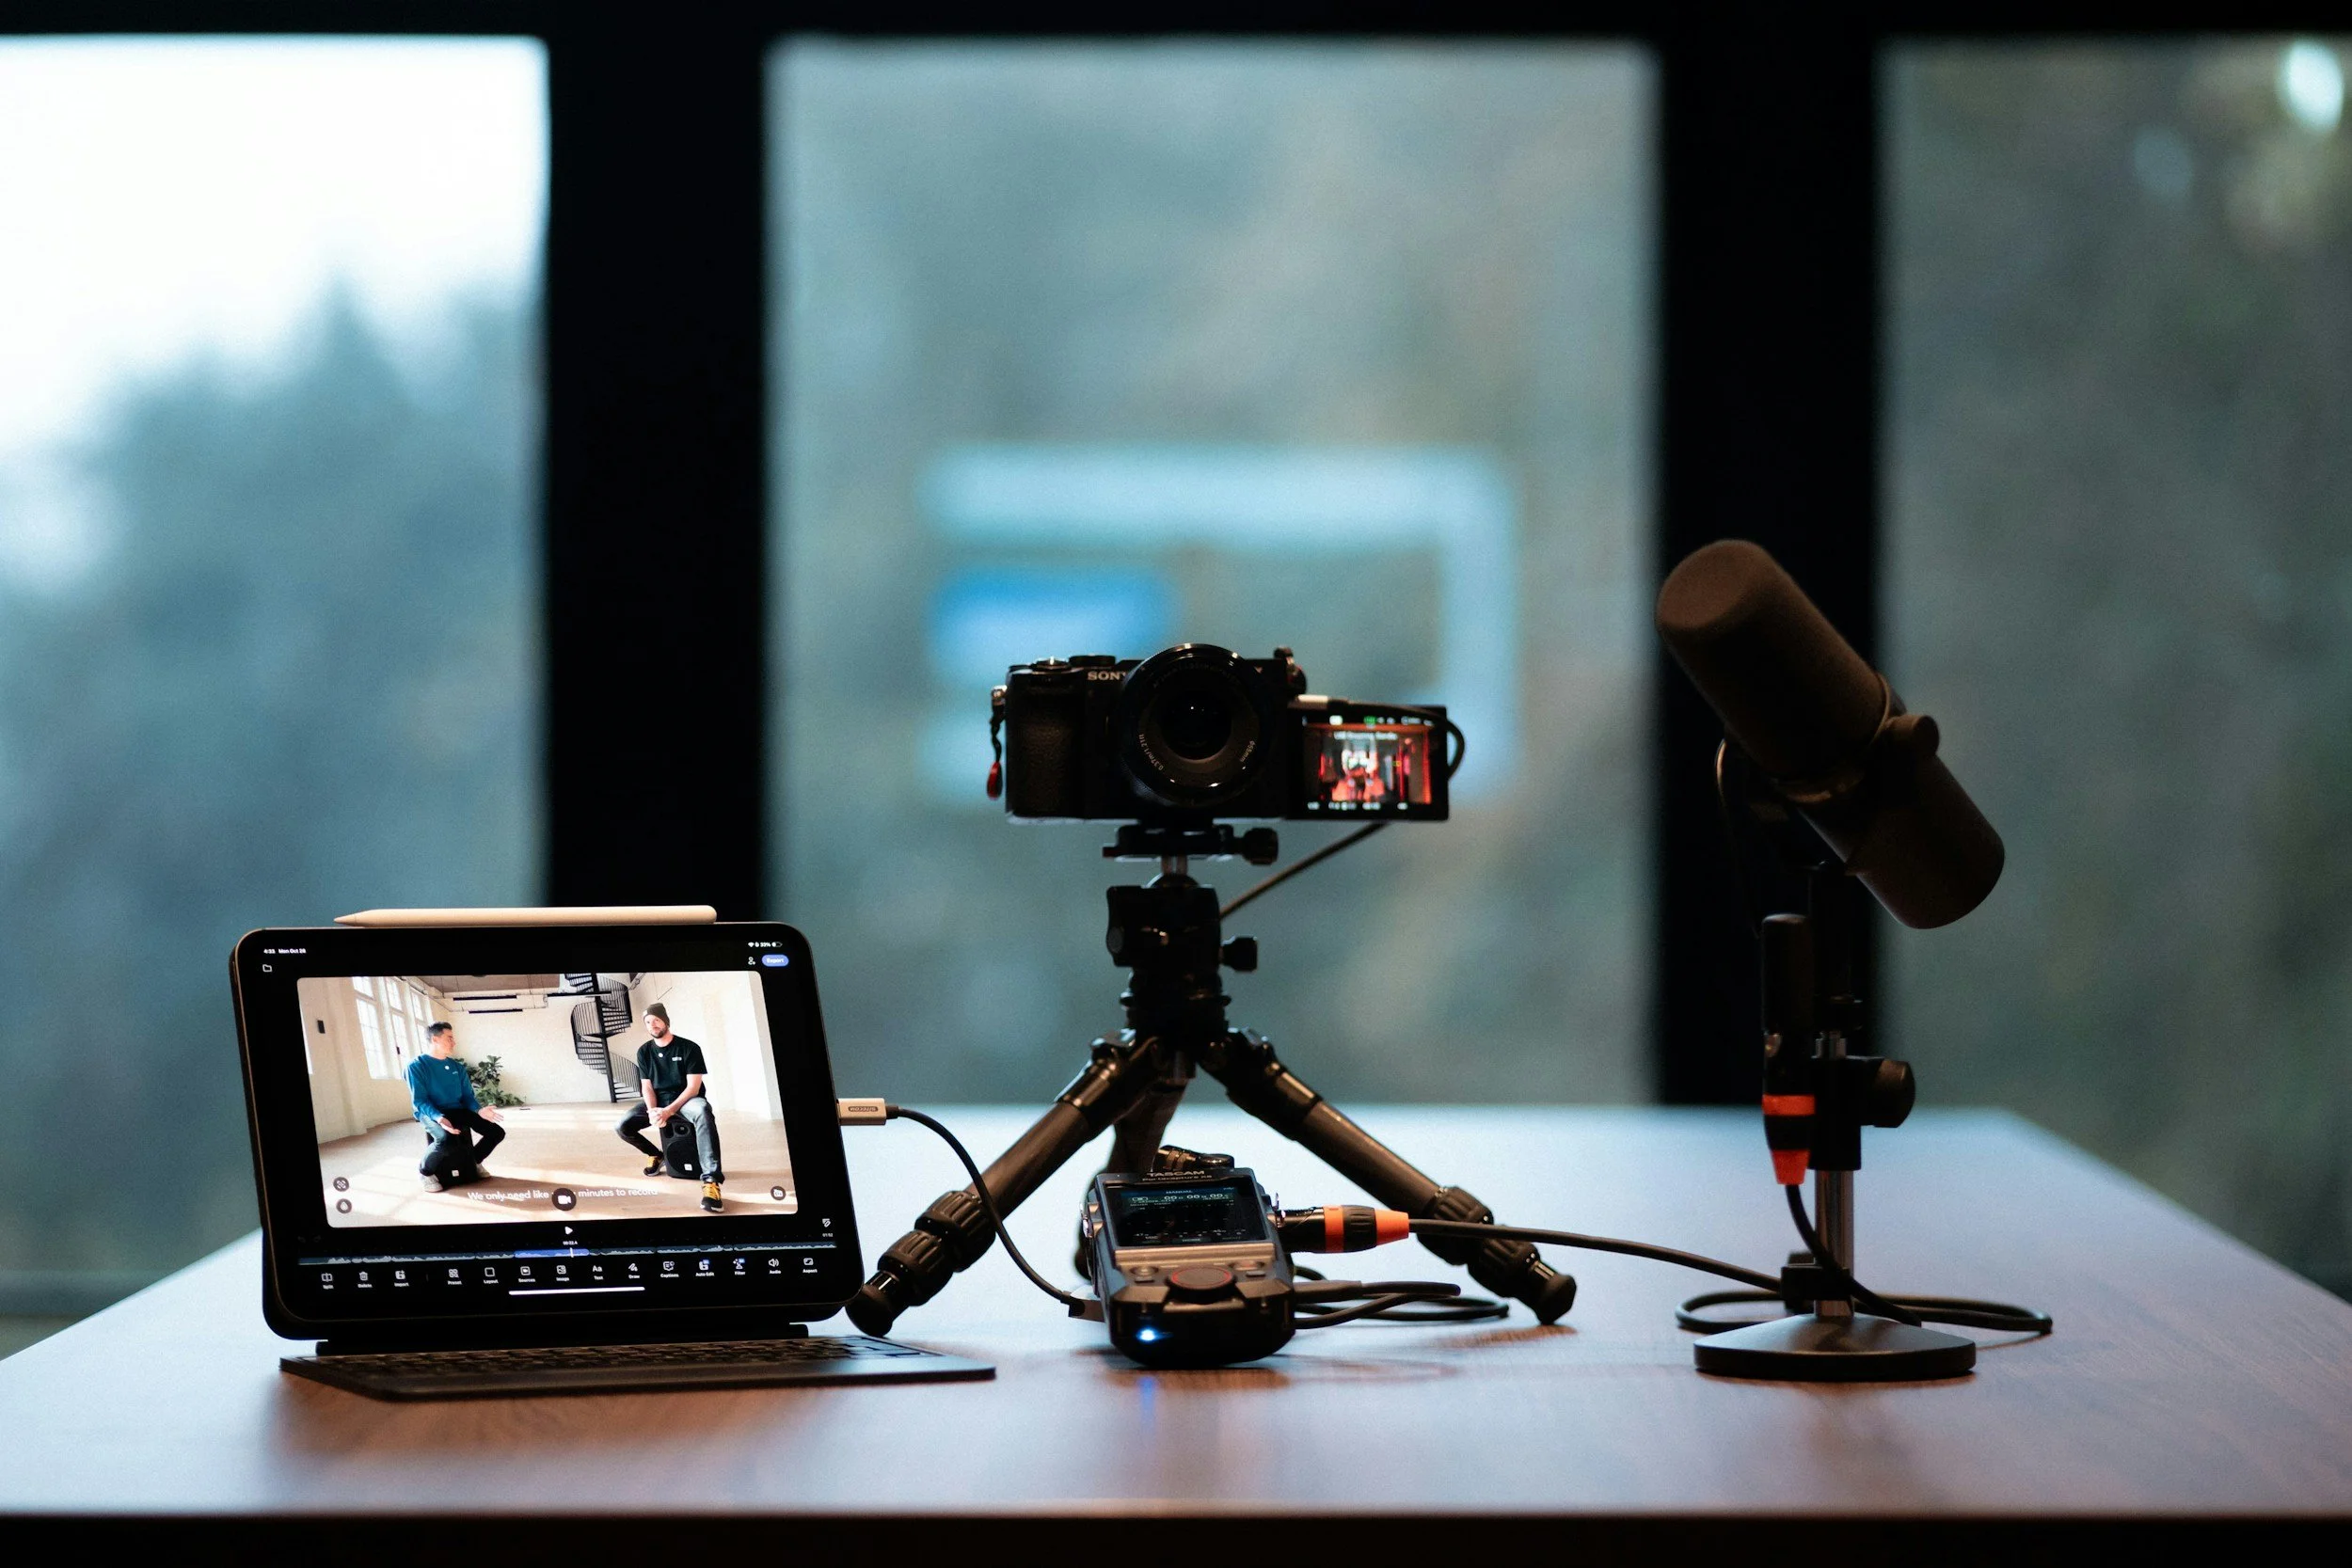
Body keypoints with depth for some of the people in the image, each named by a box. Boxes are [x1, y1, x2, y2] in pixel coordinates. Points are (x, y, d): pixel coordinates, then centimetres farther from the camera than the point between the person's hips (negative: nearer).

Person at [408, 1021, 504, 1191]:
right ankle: (425, 1171, -12)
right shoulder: (416, 1066, -8)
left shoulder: (457, 1067, 12)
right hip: (431, 1113, -7)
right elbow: (419, 1101, -14)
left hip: (458, 1111, 7)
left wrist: (479, 1110, -10)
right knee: (447, 1139, -40)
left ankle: (474, 1161, 24)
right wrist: (439, 1118, -32)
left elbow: (468, 1095, 13)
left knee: (497, 1132, -4)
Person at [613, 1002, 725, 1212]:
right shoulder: (644, 1052, 4)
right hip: (658, 1101, 5)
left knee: (703, 1112, -42)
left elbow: (693, 1087, -13)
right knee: (623, 1127, -20)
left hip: (685, 1100, -5)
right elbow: (647, 1087, 2)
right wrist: (652, 1111, -20)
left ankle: (711, 1180, -52)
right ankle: (655, 1154, 14)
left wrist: (669, 1111, -26)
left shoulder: (689, 1048, -9)